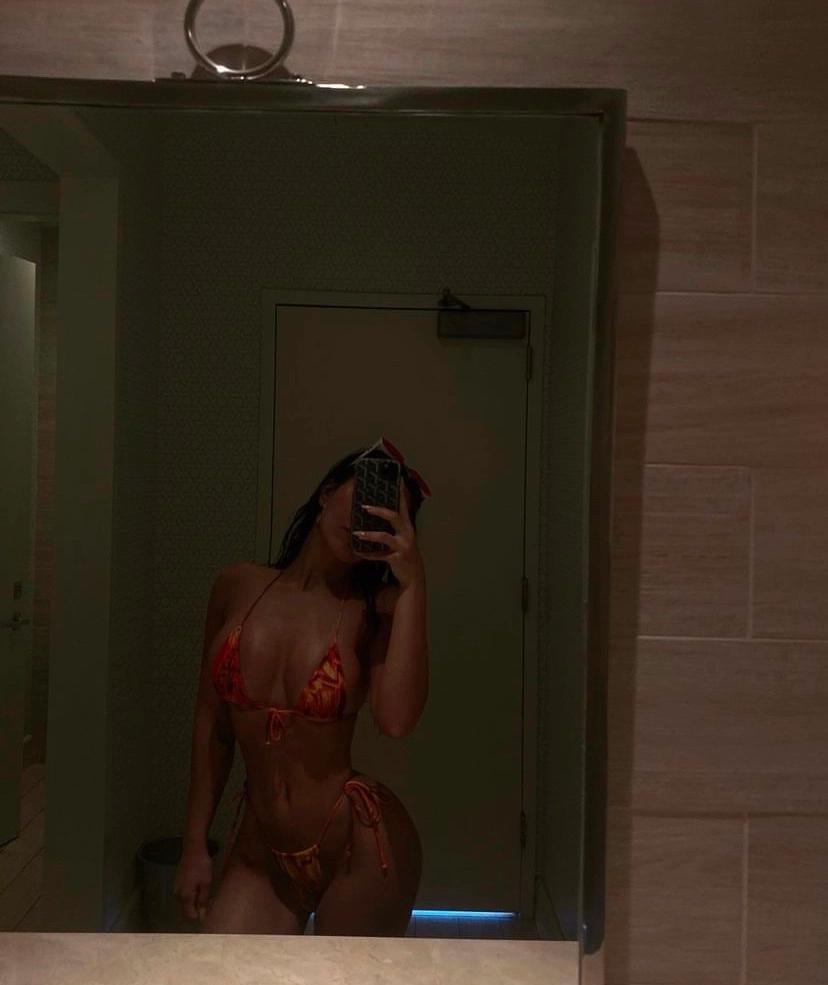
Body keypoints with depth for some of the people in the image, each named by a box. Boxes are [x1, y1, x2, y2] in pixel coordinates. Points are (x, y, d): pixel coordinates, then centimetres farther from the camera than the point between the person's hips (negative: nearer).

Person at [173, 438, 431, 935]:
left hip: (361, 844, -2)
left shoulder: (378, 609, -8)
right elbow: (211, 725, 6)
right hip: (261, 849, 3)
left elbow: (397, 718, -27)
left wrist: (412, 581, -24)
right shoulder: (239, 586, 0)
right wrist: (195, 844, 8)